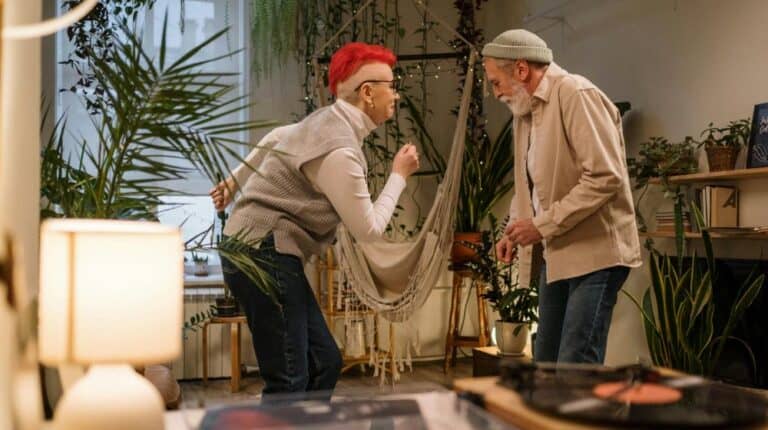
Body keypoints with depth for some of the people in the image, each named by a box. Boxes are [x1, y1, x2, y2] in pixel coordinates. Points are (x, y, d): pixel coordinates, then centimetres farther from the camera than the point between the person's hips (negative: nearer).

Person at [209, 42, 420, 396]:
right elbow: (368, 229, -13)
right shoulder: (340, 151, -19)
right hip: (265, 256, -10)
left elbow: (274, 138, 28)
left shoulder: (326, 120, 11)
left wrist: (235, 180, 37)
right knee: (289, 381, -11)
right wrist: (399, 176, -1)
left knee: (324, 363, 8)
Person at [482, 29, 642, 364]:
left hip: (594, 252, -9)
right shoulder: (525, 110, 14)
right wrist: (515, 231, 6)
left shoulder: (576, 95, -12)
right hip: (556, 254, 9)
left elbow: (605, 177, -20)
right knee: (546, 365, 12)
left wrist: (543, 225, -18)